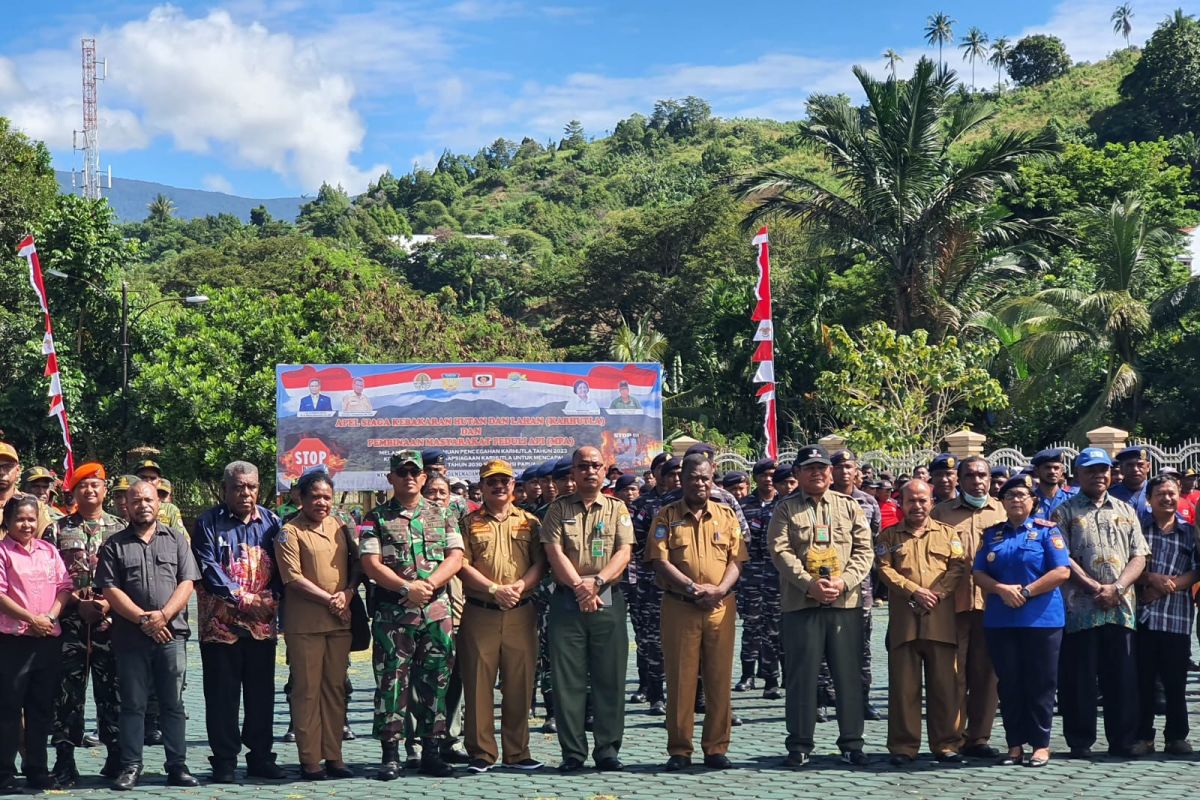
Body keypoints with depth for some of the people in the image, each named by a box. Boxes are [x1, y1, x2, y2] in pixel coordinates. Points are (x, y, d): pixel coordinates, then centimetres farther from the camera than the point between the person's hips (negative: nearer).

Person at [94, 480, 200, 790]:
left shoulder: (176, 540, 10)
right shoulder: (114, 545, 7)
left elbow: (187, 583, 2)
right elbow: (110, 590, -2)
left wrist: (163, 616, -12)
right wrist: (143, 619, -11)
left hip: (171, 635, 0)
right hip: (130, 637, 0)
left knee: (173, 704, 3)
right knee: (132, 704, 4)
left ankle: (177, 767, 7)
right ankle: (131, 767, 9)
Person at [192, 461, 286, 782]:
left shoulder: (270, 521, 10)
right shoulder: (208, 523, 0)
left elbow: (280, 566, 9)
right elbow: (208, 569, -9)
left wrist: (272, 598, -8)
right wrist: (240, 598, -17)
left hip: (262, 624, 3)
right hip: (221, 623, -3)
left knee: (262, 693, 9)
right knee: (222, 695, 1)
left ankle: (261, 757, 18)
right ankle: (224, 761, 8)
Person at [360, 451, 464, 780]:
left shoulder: (443, 515, 11)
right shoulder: (377, 518, 4)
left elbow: (455, 557, 3)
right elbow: (371, 563, -4)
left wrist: (429, 584, -13)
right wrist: (407, 587, -16)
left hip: (437, 609, 2)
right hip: (391, 612, -2)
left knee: (435, 680, 5)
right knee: (391, 681, -3)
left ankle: (432, 751, 12)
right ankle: (390, 754, 2)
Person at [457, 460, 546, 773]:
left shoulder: (529, 522, 12)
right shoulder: (469, 523, 7)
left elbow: (540, 563, 5)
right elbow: (462, 565, -2)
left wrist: (520, 586, -14)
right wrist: (494, 589, -14)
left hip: (520, 614, 1)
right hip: (479, 614, -1)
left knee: (520, 683, 3)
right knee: (478, 683, -1)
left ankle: (517, 752, 11)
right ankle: (481, 753, 6)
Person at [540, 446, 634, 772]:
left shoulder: (617, 509, 10)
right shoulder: (559, 509, 8)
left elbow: (623, 553, 0)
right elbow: (554, 552, -2)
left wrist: (597, 581, -16)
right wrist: (579, 586, -14)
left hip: (608, 601, 1)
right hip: (567, 601, -1)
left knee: (610, 678, 0)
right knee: (568, 679, -1)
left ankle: (608, 750, 5)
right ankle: (572, 753, 4)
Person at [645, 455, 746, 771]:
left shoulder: (726, 515, 12)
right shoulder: (667, 516, 5)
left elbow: (736, 559, 6)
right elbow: (660, 560, -4)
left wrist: (719, 590, -12)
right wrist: (693, 588, -15)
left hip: (720, 608, 2)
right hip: (679, 608, -2)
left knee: (719, 678, 2)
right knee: (680, 678, -1)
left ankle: (716, 748, 9)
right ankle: (679, 750, 5)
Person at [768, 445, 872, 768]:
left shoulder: (849, 507, 12)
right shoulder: (786, 509, 7)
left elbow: (864, 550, 5)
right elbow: (781, 552, -4)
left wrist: (843, 581, -11)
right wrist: (809, 583, -17)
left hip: (846, 604, 2)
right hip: (800, 605, -2)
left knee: (849, 675, 4)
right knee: (801, 676, 0)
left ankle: (851, 744, 12)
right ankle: (800, 746, 7)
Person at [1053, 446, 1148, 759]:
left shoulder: (1125, 511, 16)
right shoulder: (1065, 512, 6)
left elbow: (1139, 556, 9)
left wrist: (1117, 588, -8)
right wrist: (1096, 588, -12)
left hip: (1121, 607, 3)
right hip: (1080, 608, -3)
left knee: (1123, 676, 4)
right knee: (1079, 677, 0)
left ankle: (1122, 741, 12)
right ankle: (1080, 742, 8)